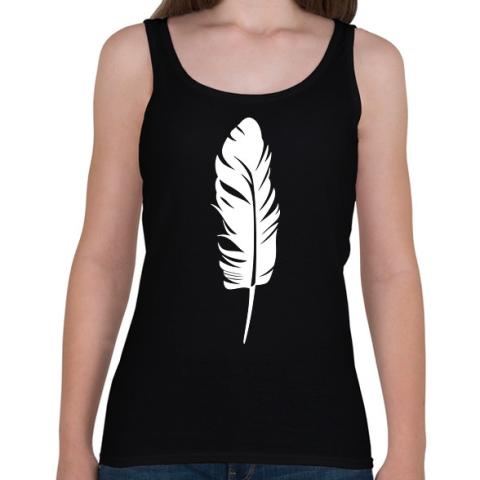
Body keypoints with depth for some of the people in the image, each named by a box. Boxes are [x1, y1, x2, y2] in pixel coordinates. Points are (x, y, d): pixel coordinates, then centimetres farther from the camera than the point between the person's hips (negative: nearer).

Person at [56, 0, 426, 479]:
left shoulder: (369, 64, 4)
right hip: (159, 435, 0)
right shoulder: (135, 55, 4)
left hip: (314, 430, 0)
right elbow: (102, 260, 3)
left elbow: (391, 269, 2)